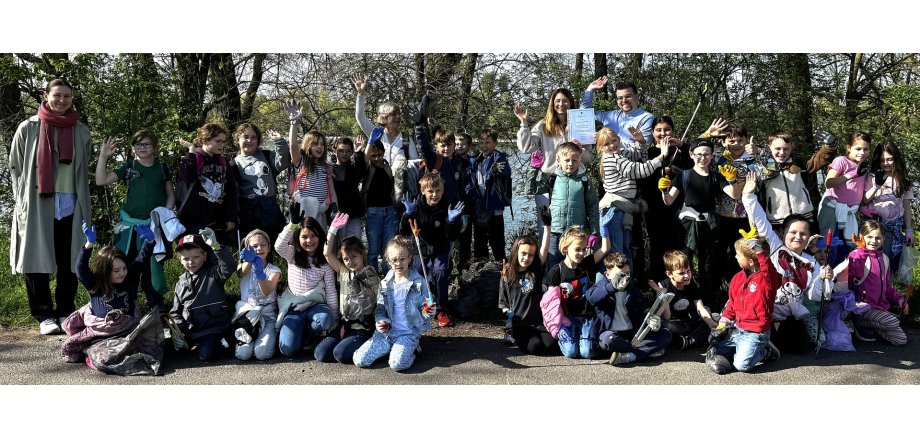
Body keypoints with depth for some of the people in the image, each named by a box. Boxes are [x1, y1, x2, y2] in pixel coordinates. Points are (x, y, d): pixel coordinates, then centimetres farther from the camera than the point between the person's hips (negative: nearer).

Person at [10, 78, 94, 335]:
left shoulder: (81, 131, 10)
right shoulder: (29, 128, 3)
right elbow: (16, 168, 6)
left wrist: (85, 205, 10)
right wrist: (22, 201, 0)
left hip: (71, 206, 2)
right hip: (36, 206, -2)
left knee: (68, 262, 3)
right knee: (37, 261, -1)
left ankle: (66, 312, 13)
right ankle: (44, 316, 6)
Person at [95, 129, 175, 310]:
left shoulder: (162, 168, 5)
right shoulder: (128, 167, 3)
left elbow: (171, 195, 11)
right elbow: (101, 180, -6)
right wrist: (103, 156, -15)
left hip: (155, 225, 0)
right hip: (131, 224, 0)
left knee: (154, 265, 4)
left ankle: (155, 302, 15)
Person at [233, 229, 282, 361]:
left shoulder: (274, 270, 3)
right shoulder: (245, 267, 7)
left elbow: (266, 292, -16)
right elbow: (241, 272, -21)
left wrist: (259, 273, -38)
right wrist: (248, 261, -45)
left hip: (268, 316, -1)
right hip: (247, 314, 1)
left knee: (262, 353, -25)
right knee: (242, 354, -22)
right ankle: (249, 331, 8)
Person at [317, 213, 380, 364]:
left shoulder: (372, 278, -3)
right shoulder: (344, 273, 7)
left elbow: (379, 305, -2)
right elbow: (327, 254, 0)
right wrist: (333, 229, -7)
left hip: (364, 328, -5)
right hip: (344, 325, 5)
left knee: (341, 353, -25)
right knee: (320, 353, -10)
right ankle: (348, 340, 12)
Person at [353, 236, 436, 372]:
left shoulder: (419, 283, -5)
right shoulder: (385, 284, 5)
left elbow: (424, 308, 1)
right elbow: (380, 309, 13)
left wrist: (427, 312, -23)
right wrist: (380, 321, -8)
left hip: (408, 334, -4)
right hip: (386, 332, 4)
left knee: (397, 364, -29)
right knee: (359, 360, -9)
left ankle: (410, 351, 5)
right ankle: (392, 348, 12)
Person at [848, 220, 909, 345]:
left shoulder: (884, 258, 14)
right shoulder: (856, 255, -8)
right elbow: (857, 273, -30)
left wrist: (900, 300, 12)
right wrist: (862, 254, -30)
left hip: (882, 307, 7)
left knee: (901, 340, -2)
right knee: (892, 321, -29)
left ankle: (870, 326, 16)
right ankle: (860, 322, -5)